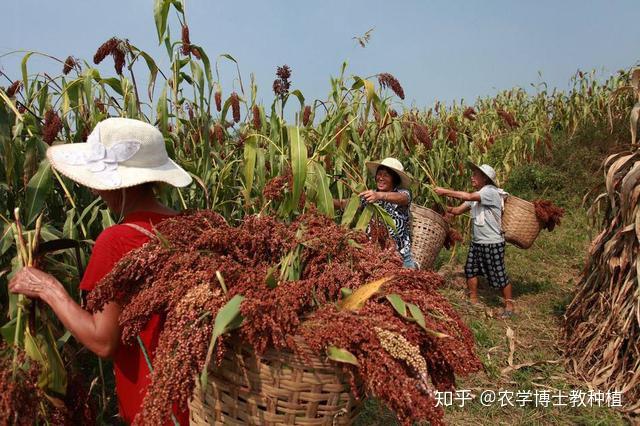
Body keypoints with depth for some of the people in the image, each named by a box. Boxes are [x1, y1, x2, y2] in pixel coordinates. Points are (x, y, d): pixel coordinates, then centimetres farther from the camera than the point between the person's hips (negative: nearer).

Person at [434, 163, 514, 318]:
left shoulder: (491, 192, -17)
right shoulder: (476, 195, 9)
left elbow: (468, 196, -30)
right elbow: (458, 210, 9)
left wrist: (445, 192, -24)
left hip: (492, 244, -8)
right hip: (476, 242, 9)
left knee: (499, 276, 2)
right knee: (470, 270, 13)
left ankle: (509, 305, 20)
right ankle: (473, 301, 29)